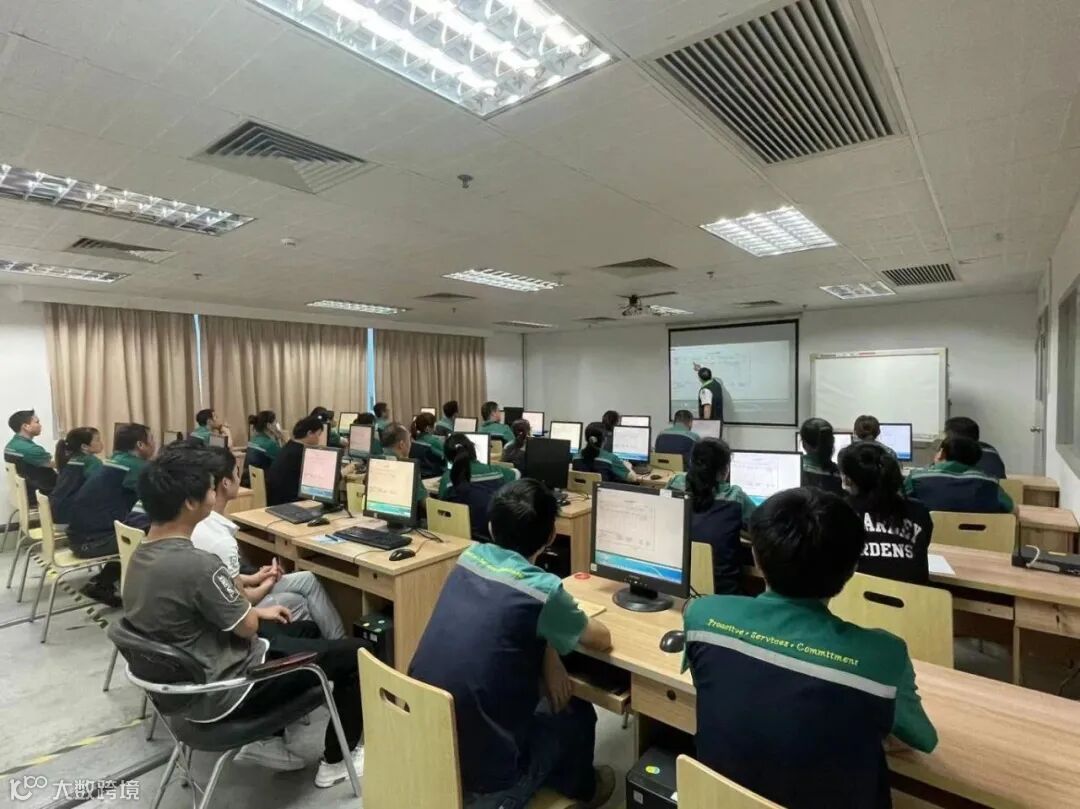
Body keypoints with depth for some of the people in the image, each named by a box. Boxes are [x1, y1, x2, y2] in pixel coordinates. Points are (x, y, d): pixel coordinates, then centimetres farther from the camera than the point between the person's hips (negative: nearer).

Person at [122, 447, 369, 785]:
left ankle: (265, 740, 27)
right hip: (219, 692, -9)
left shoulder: (142, 555, -2)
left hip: (183, 680, 9)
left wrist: (257, 611, 13)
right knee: (356, 652, -2)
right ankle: (336, 761, 17)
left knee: (306, 630, 25)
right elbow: (247, 627, -17)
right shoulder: (197, 564, -32)